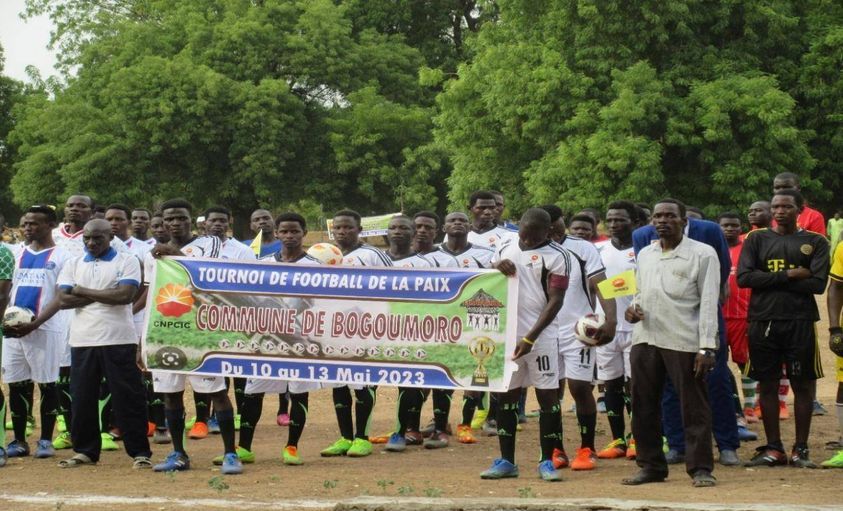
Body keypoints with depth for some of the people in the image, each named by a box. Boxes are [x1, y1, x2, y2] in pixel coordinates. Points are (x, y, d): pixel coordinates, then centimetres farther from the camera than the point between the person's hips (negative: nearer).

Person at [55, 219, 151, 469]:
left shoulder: (127, 261, 1)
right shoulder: (73, 265, 12)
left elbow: (126, 295, -14)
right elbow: (64, 300, -2)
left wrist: (84, 292, -7)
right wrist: (106, 296, -9)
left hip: (119, 340, -4)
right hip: (82, 341, 4)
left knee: (128, 397, -2)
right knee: (82, 398, 7)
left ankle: (140, 452, 4)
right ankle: (85, 451, 18)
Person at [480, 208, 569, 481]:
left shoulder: (556, 256, -6)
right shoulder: (506, 249, 10)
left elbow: (555, 301, -11)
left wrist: (530, 338, -17)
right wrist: (496, 267, -8)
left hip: (540, 336, -4)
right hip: (507, 333, 4)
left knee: (548, 395, -3)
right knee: (506, 396, 6)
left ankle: (547, 461, 5)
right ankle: (506, 461, 13)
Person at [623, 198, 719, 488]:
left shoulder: (702, 254, -2)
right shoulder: (645, 255, 17)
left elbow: (709, 302, -7)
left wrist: (707, 347, -13)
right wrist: (632, 308, 3)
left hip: (684, 342, -6)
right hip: (645, 340, 6)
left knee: (694, 408, -2)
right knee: (643, 406, 8)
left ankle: (701, 468, 5)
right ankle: (650, 466, 18)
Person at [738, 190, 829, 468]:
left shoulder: (815, 242, 5)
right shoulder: (757, 239, 8)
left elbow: (818, 284, -8)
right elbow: (744, 277, -5)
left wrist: (770, 281, -9)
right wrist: (789, 275, -10)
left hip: (800, 322, -1)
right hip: (763, 322, 1)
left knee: (802, 385, 2)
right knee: (767, 385, 5)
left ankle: (800, 449, 9)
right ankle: (773, 448, 13)